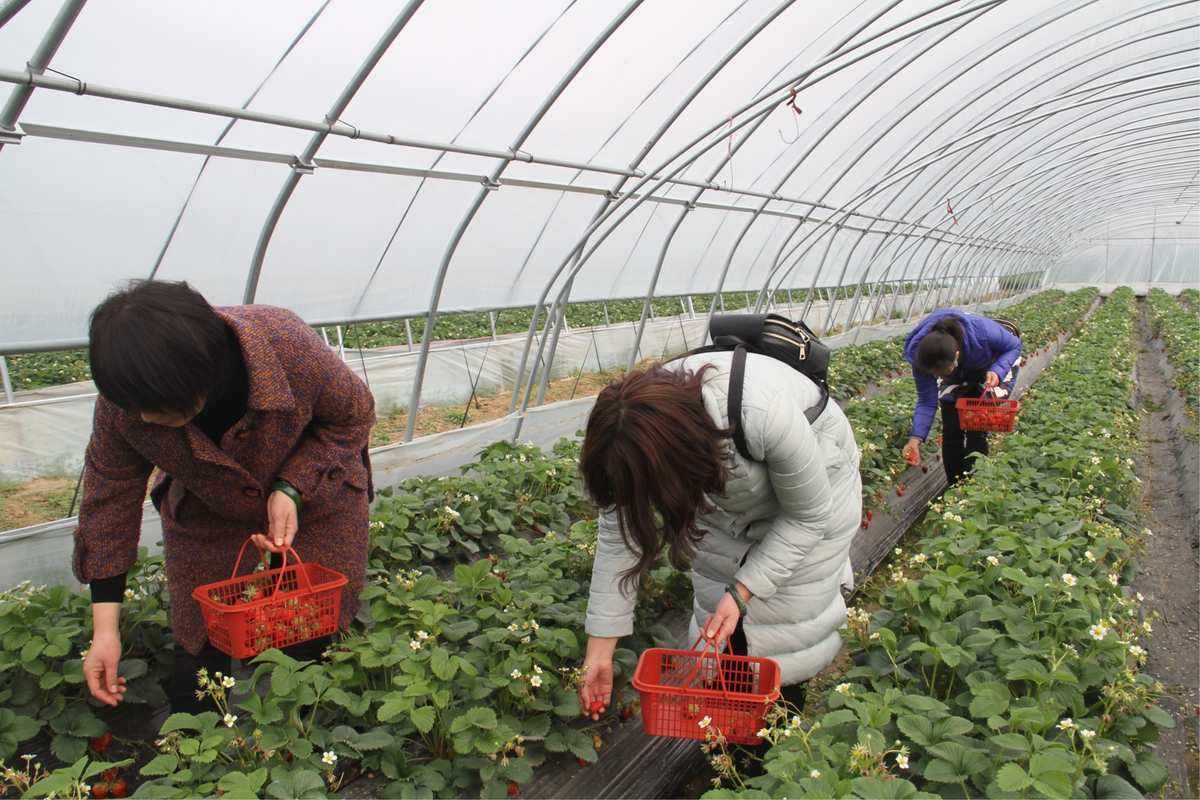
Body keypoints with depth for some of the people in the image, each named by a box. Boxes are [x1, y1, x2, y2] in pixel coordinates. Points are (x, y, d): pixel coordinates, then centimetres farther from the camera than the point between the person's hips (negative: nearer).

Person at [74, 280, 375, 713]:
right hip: (205, 512, 2)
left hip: (315, 495, -1)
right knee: (200, 643, 5)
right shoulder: (123, 401, -28)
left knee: (316, 640, 6)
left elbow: (353, 414, -18)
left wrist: (291, 489, -31)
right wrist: (104, 628, -17)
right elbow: (110, 495, -15)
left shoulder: (290, 347, -38)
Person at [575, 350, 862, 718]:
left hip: (812, 485, -4)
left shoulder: (764, 414, -45)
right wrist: (598, 652, -16)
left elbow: (809, 516, -25)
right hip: (722, 479, 4)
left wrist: (742, 591, -29)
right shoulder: (650, 416, -29)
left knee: (791, 618, -3)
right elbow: (619, 535, -19)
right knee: (719, 617, 5)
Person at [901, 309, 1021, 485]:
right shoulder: (920, 356, -34)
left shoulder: (982, 331, -43)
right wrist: (915, 439, -37)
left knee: (977, 429, -14)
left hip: (997, 366, -2)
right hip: (959, 374, 3)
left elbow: (1014, 345, -21)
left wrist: (997, 372, -40)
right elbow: (927, 401, -24)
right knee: (951, 429, -5)